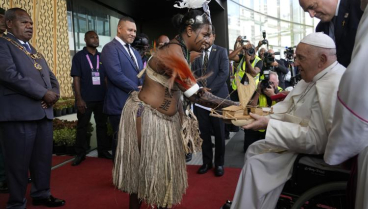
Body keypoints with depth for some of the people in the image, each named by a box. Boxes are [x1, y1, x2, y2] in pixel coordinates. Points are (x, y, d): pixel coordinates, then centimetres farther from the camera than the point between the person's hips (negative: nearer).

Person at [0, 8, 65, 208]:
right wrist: (43, 93, -14)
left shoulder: (34, 51, 23)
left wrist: (54, 93, 0)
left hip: (43, 112, 7)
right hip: (18, 114, -7)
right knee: (18, 162, 2)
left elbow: (51, 77, 23)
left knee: (43, 158, 13)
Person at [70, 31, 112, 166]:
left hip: (101, 98, 3)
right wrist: (78, 98, -12)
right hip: (85, 99, -3)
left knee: (102, 124, 10)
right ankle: (80, 153, 15)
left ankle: (103, 150, 22)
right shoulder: (79, 57, 0)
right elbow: (76, 79, -4)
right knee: (82, 126, 5)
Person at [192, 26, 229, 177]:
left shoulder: (221, 51, 2)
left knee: (219, 132, 4)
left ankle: (219, 163, 17)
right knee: (204, 131, 6)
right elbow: (193, 73, 9)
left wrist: (209, 89, -15)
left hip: (217, 96, -2)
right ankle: (206, 161, 18)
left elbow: (224, 73, -8)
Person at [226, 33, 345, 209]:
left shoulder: (333, 87, -29)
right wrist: (263, 113, -5)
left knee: (256, 164, -12)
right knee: (254, 150, 13)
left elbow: (315, 140, -32)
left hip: (314, 153, -10)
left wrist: (268, 124, -29)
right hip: (299, 138, 10)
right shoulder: (314, 76, 3)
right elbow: (288, 107, 11)